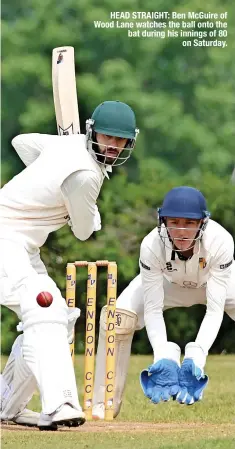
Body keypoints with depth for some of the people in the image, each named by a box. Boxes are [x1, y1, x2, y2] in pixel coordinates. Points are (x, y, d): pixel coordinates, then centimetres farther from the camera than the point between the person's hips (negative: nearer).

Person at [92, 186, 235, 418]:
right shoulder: (152, 246, -36)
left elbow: (214, 310, -37)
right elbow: (153, 310, -32)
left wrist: (196, 356, -51)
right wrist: (163, 356, -47)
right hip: (168, 281, 1)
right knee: (118, 316, -21)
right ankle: (105, 403, -8)